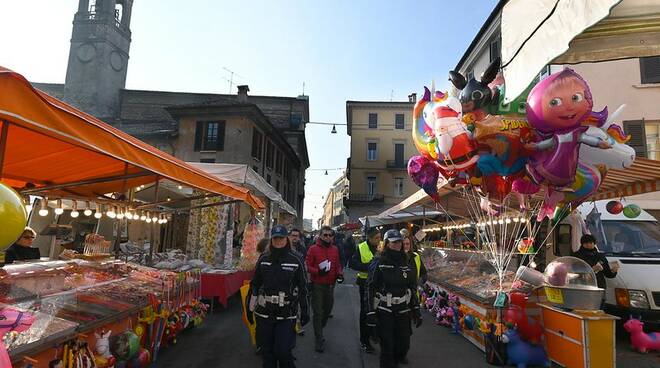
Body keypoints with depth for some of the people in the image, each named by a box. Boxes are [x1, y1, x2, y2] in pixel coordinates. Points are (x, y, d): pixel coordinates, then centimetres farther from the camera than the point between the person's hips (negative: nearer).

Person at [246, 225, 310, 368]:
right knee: (267, 351, 11)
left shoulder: (295, 261, -4)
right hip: (264, 313, 3)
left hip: (287, 314, -2)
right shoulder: (263, 259, 2)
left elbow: (302, 287, 0)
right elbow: (254, 284, 9)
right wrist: (250, 307, 10)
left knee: (282, 351, -4)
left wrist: (305, 310, 2)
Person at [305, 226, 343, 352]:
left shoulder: (335, 249, 6)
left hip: (330, 285, 5)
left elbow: (338, 265, 15)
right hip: (317, 286, -5)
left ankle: (319, 331, 40)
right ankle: (319, 339, 12)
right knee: (318, 312, 0)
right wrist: (318, 271, -22)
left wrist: (340, 274, -3)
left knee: (328, 309, 16)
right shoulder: (313, 249, -8)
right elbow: (307, 266, -8)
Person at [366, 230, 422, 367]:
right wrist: (371, 312, -12)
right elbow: (371, 288, -8)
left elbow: (413, 288, 12)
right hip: (384, 311, -4)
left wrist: (416, 310, 9)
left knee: (404, 343, 11)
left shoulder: (406, 263, 6)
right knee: (387, 344, -1)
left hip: (404, 311, 4)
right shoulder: (379, 263, -8)